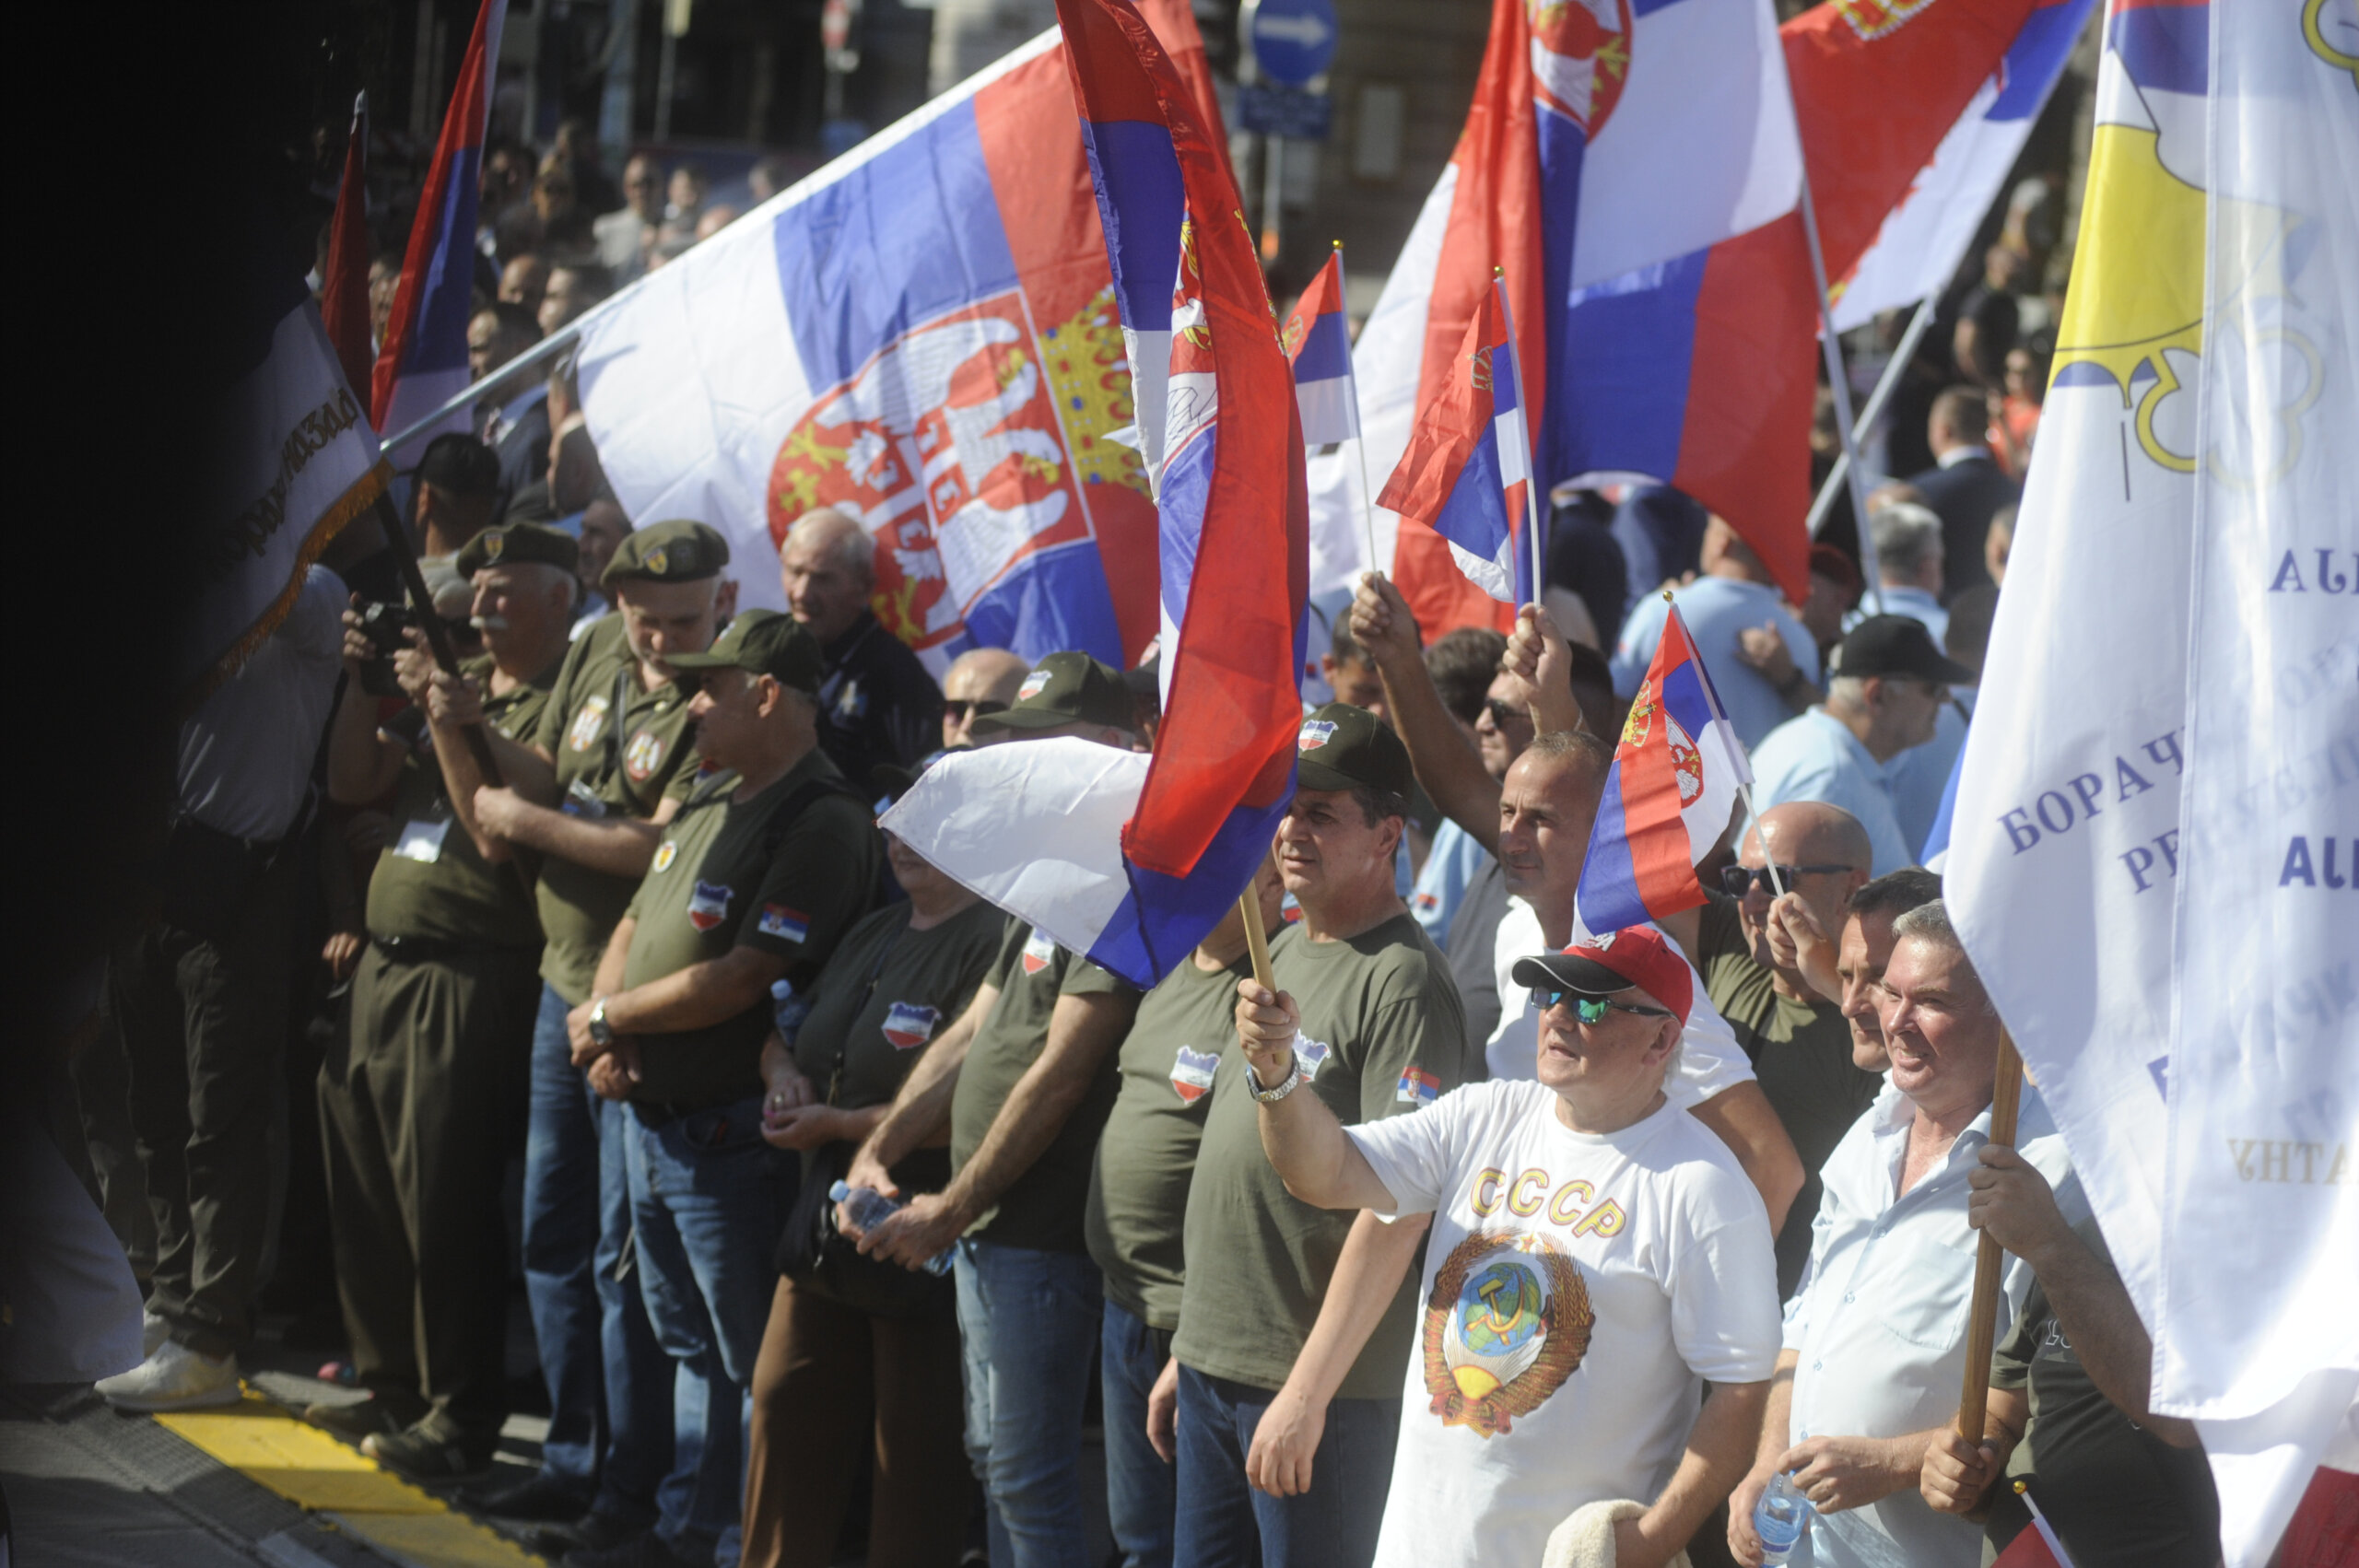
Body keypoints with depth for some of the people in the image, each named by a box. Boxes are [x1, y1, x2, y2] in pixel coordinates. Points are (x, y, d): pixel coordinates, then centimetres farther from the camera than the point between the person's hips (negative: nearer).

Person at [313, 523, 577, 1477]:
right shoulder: (456, 688, 16)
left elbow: (501, 836, -18)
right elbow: (351, 783, 17)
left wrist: (447, 727, -18)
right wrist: (365, 680, 6)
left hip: (469, 986, -9)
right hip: (386, 967, 9)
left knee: (442, 1208, -8)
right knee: (363, 1190, 13)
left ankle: (459, 1417, -1)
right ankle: (393, 1386, 25)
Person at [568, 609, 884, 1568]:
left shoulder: (822, 825, -18)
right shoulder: (708, 803, 13)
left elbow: (740, 979, -23)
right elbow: (635, 925, 20)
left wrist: (608, 1016, -11)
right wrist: (604, 1035, 0)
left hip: (731, 1133, -10)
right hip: (650, 1115, 10)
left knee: (753, 1356, -1)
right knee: (689, 1343, 19)